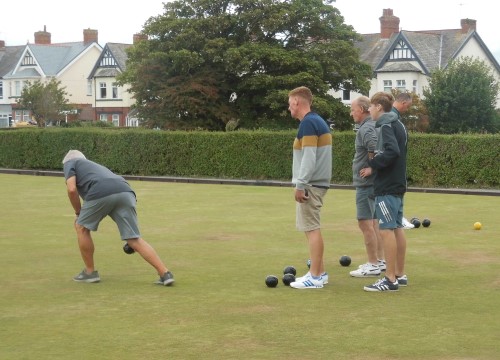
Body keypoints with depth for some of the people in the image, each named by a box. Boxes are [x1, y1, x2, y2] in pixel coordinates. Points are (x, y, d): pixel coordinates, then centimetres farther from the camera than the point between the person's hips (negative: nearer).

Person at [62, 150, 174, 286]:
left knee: (81, 227, 20)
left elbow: (72, 189, 6)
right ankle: (165, 274, -5)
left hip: (100, 193, -6)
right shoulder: (95, 166, 44)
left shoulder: (70, 163, 27)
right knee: (135, 240, 6)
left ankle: (90, 272, 24)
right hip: (125, 192, 6)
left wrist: (78, 213, 22)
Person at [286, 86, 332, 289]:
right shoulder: (318, 121, 16)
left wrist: (300, 185, -18)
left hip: (311, 185, -10)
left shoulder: (308, 123, -14)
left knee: (312, 228, -7)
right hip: (318, 182, 10)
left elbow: (309, 157, -20)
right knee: (313, 228, 14)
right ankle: (319, 273, 18)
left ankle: (315, 277, -5)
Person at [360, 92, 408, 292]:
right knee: (397, 228, 12)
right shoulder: (398, 125, 15)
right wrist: (376, 160, 9)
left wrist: (373, 166, -15)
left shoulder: (386, 126, -12)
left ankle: (390, 279, -9)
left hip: (387, 187, -10)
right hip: (398, 184, 10)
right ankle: (400, 274, 18)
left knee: (387, 230, -8)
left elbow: (392, 151, -25)